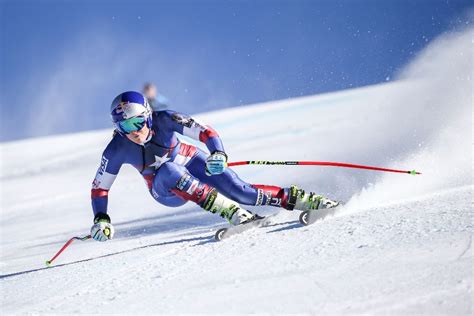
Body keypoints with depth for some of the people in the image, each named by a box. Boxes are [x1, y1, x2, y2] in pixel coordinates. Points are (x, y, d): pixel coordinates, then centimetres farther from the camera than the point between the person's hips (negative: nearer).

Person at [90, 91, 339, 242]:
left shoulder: (164, 120, -24)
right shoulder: (117, 151, -20)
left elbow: (204, 131, -24)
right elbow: (99, 187, -9)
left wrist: (218, 153, -43)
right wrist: (101, 220, -21)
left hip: (193, 163, 0)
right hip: (166, 190, 0)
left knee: (241, 191, -19)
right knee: (170, 171, -36)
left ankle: (302, 199, -6)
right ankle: (232, 213, -40)